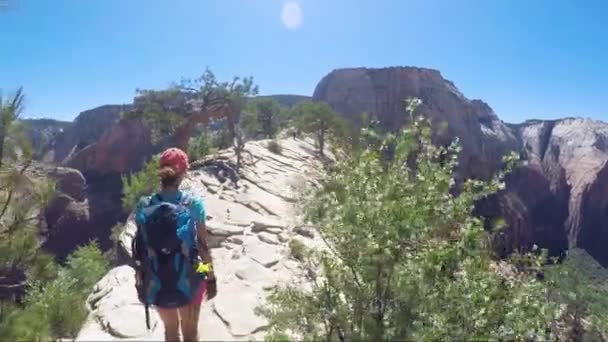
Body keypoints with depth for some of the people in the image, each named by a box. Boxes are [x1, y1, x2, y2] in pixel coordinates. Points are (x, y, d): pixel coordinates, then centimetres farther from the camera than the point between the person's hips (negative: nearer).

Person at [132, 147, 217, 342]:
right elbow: (202, 245, -11)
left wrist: (139, 282, 8)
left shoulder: (145, 207, -11)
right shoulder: (194, 204, -15)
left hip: (158, 281, 2)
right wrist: (211, 278, 1)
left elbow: (139, 249, -6)